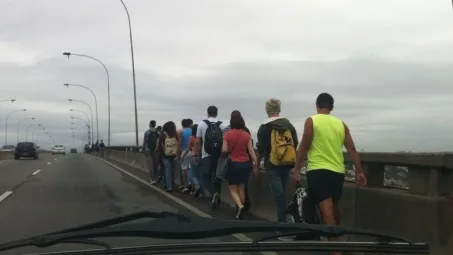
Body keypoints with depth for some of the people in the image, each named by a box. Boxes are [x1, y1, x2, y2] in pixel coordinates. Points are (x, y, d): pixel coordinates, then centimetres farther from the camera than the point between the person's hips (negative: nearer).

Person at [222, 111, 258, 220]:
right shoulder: (246, 135, -3)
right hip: (245, 164, 3)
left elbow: (224, 150, -9)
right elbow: (251, 151, -3)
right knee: (241, 188, 15)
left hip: (233, 164, -3)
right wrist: (256, 163, 2)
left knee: (233, 189, 8)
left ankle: (240, 206, -17)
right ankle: (240, 212, 19)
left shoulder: (228, 134, -11)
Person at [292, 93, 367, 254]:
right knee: (333, 207, 22)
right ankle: (335, 238, 37)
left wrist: (297, 168, 2)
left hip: (318, 170, -5)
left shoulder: (311, 121, -1)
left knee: (326, 210, -10)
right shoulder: (341, 124, 11)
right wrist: (359, 172, 7)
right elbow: (352, 149, 6)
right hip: (337, 171, 5)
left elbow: (304, 147, -5)